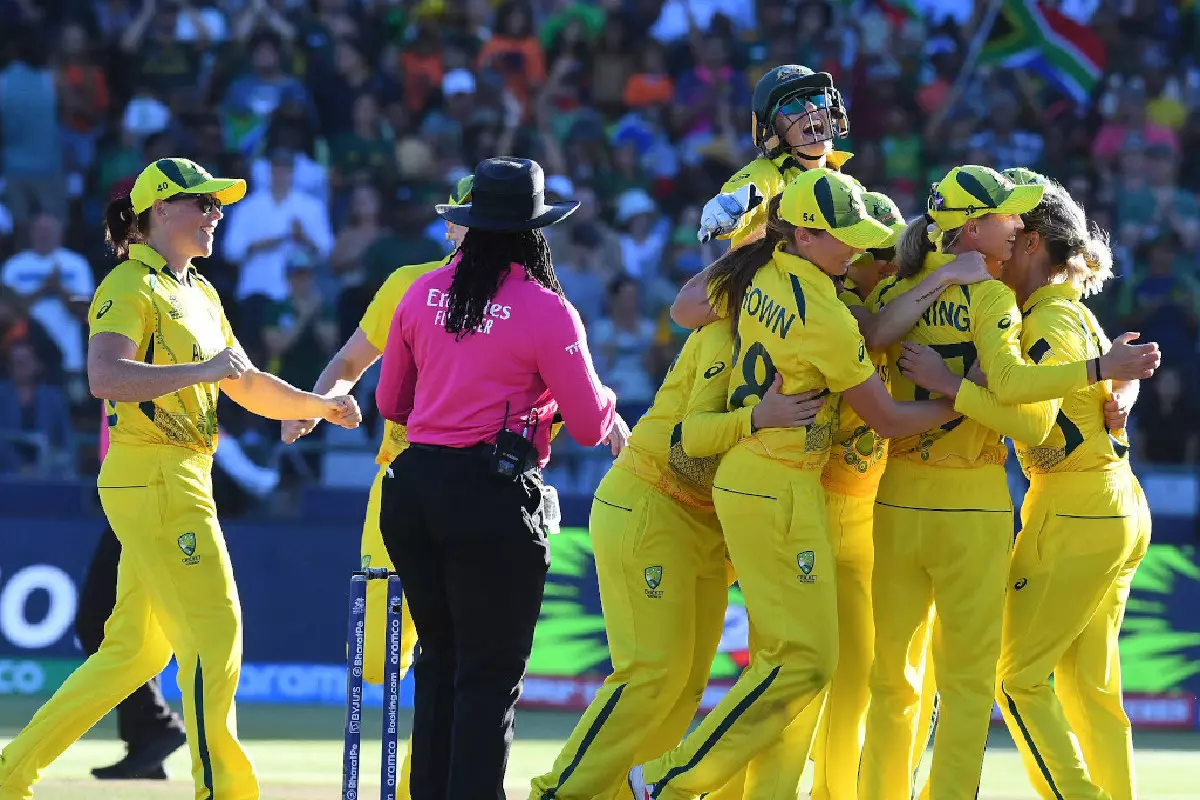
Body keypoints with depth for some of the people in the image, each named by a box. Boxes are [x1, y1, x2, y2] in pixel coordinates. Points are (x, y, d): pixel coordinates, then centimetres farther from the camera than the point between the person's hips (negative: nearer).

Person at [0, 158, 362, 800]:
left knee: (135, 649, 11)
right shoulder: (130, 287, -10)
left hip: (183, 481, 10)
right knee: (215, 633, -9)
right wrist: (203, 370, -29)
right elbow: (105, 376, -26)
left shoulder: (200, 294, 19)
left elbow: (246, 386, 23)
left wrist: (321, 406, 12)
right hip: (150, 476, -10)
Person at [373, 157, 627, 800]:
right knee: (491, 673, 1)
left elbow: (391, 403, 18)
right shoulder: (546, 311, -9)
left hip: (413, 485, 6)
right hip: (494, 500, -6)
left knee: (439, 661, 17)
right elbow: (590, 426, -6)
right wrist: (608, 409, 17)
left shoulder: (424, 293, 7)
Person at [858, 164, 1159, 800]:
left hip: (898, 501, 5)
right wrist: (1101, 371, -25)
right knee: (968, 677, 3)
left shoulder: (891, 294, 4)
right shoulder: (990, 296, -11)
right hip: (972, 504, -5)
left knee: (890, 671, 13)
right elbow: (1006, 381, -25)